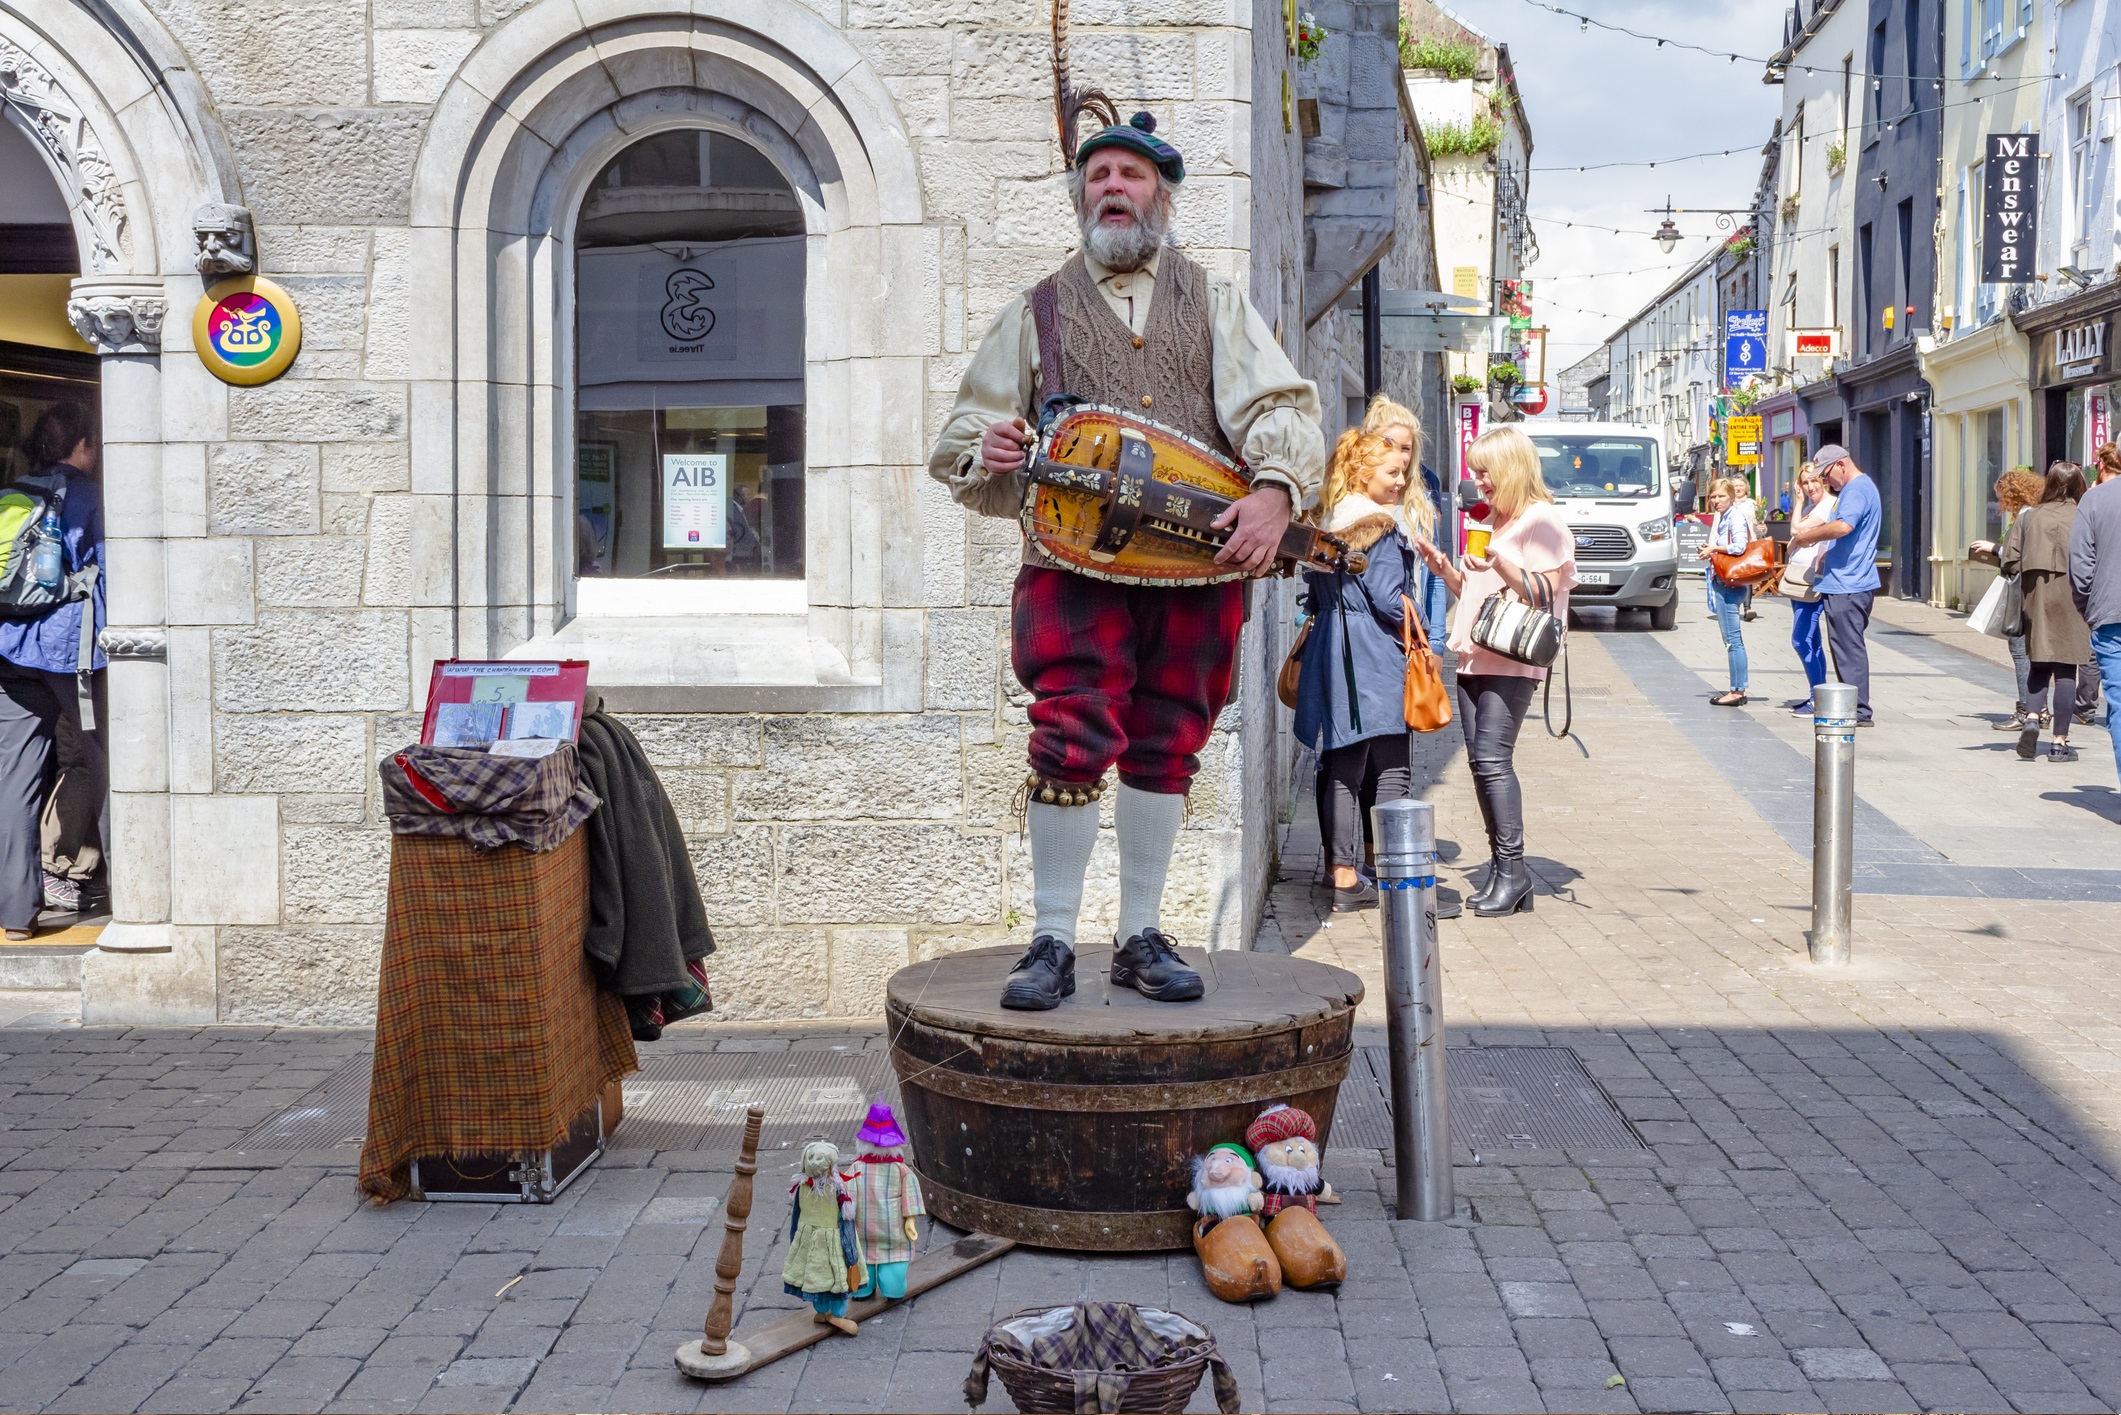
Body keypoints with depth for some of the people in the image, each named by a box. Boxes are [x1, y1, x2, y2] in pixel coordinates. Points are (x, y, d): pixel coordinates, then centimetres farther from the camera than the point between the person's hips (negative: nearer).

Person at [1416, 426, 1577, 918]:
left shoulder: (1541, 520, -6)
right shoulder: (1491, 521, 21)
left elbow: (1546, 592, -13)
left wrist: (1500, 564, -24)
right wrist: (1443, 567, 9)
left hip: (1512, 661, -8)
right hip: (1474, 657, 9)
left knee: (1493, 759, -15)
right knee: (1480, 762, 3)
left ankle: (1512, 868, -9)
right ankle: (1501, 870, 7)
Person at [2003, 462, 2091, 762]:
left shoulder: (2029, 517, 5)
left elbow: (2010, 563, 0)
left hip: (2036, 595, 3)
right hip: (2070, 596, -3)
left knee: (2040, 664, 14)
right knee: (2066, 668, 2)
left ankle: (2031, 718, -8)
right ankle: (2060, 741, 4)